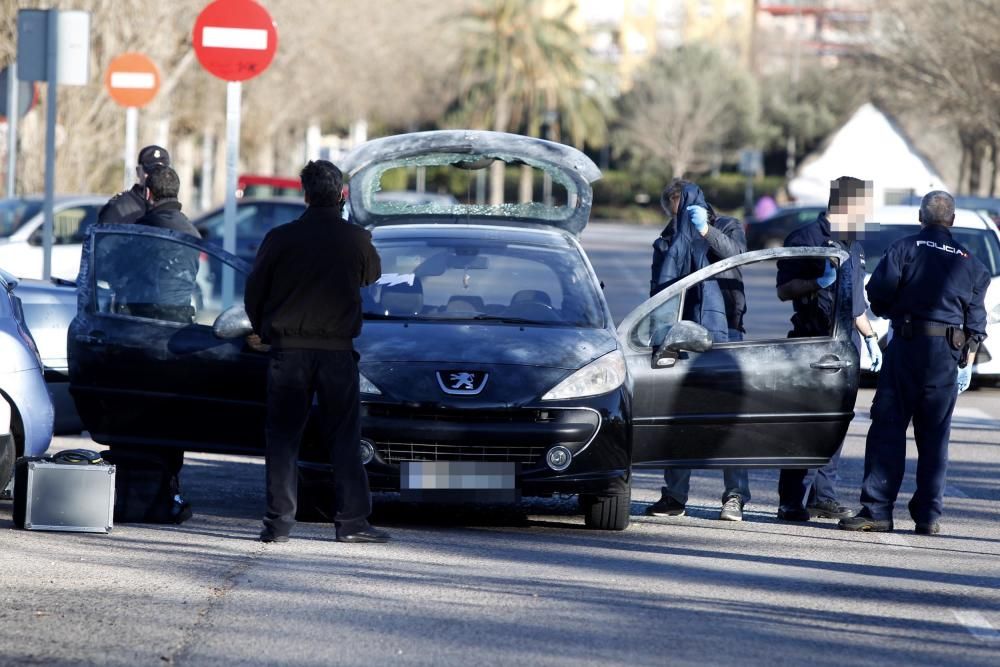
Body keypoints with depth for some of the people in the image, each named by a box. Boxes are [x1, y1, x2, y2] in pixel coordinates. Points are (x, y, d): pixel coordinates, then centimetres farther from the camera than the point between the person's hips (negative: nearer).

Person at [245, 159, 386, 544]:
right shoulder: (356, 240, -3)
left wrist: (263, 331, 21)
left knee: (283, 438, 4)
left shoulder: (281, 238, -4)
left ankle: (278, 523, 0)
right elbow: (372, 275, 17)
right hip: (337, 350, 0)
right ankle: (352, 521, 4)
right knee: (343, 439, 6)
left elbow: (254, 291, 3)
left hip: (288, 349, 0)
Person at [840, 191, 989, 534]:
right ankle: (929, 515, 7)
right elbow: (976, 318, 10)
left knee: (888, 428, -2)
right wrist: (968, 356, 16)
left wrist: (889, 312, 12)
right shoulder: (969, 262, 10)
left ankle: (877, 509, -8)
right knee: (935, 435, 7)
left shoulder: (905, 249, -1)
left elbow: (878, 291, -9)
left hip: (908, 343, -3)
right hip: (948, 352, 3)